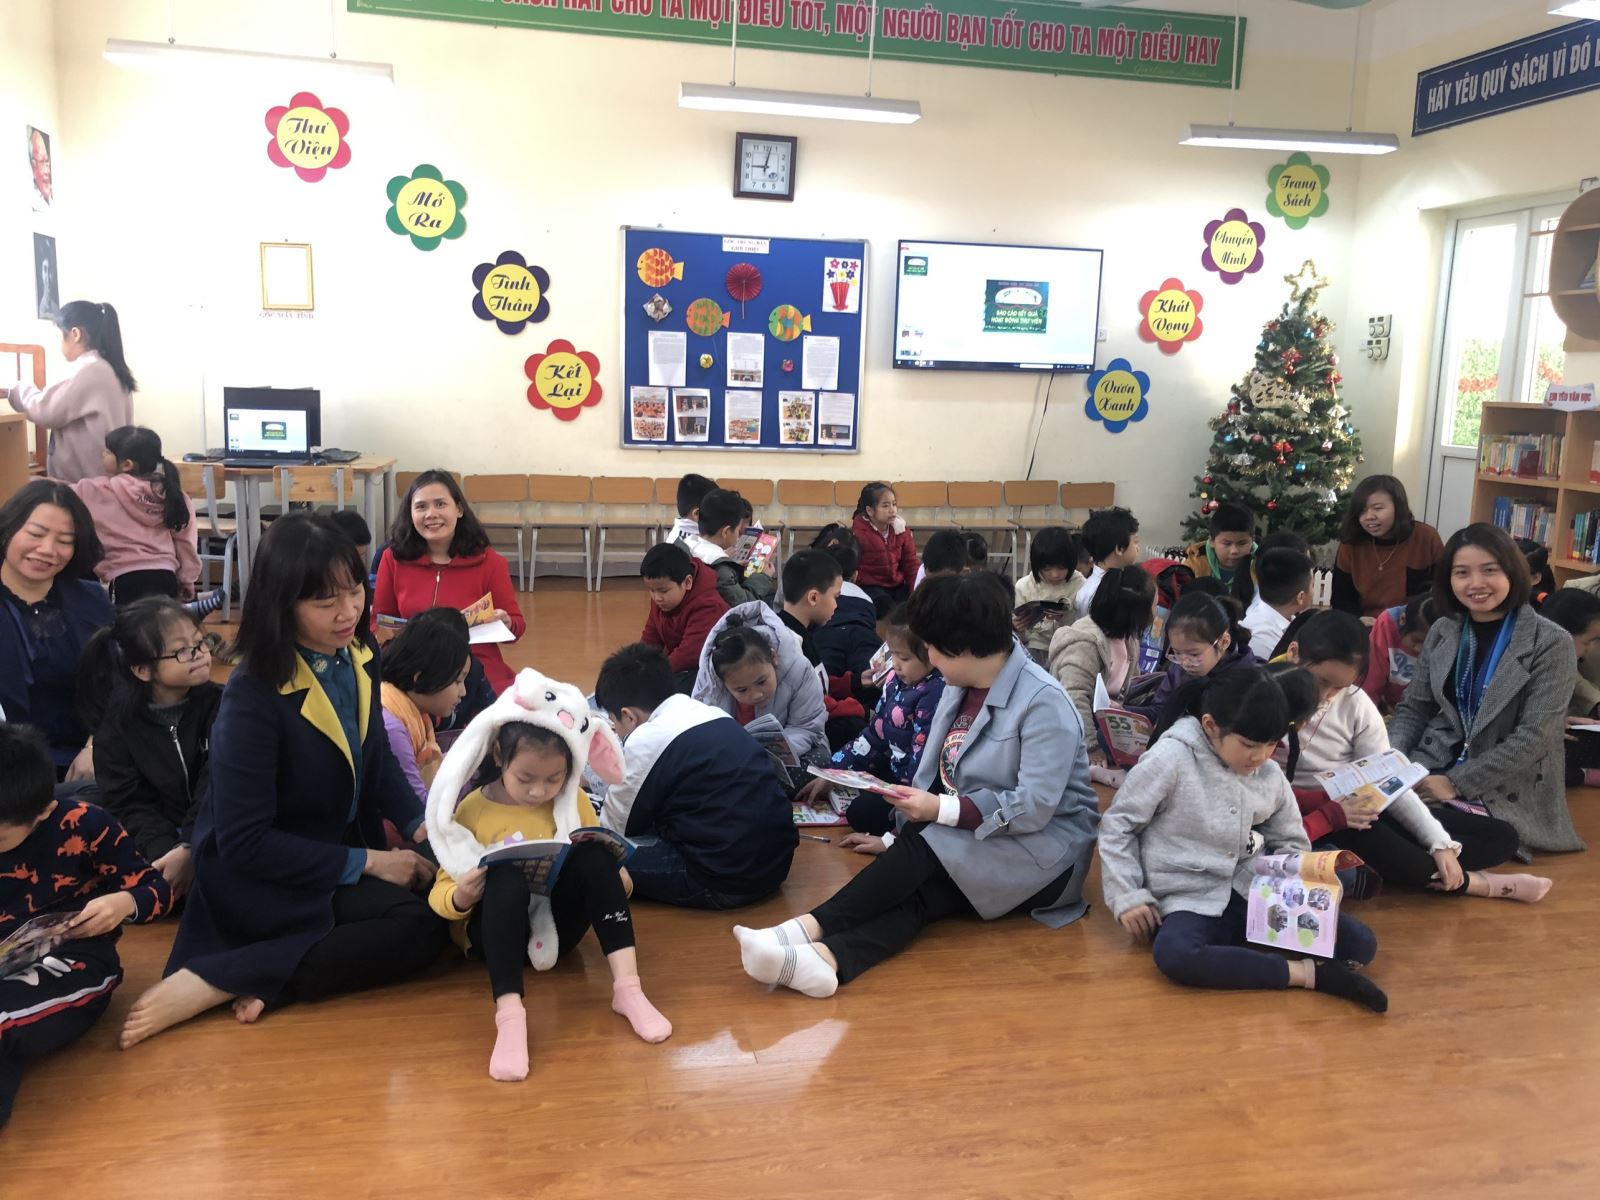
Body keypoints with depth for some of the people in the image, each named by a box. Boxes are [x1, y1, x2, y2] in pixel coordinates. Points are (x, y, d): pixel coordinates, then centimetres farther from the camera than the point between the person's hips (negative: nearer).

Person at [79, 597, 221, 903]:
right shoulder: (117, 723, -1)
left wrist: (191, 850, -27)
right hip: (155, 841, 2)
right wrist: (165, 851, -24)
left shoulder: (219, 705, -4)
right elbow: (128, 803, -5)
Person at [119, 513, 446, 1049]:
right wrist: (364, 863, -22)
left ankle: (264, 976, -11)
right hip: (254, 875, -7)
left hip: (341, 852, 8)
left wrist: (418, 823, -5)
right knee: (420, 927, -24)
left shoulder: (358, 659, -4)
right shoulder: (253, 694, -23)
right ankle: (211, 980, -20)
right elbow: (245, 841, -24)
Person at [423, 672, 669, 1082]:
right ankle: (509, 1014, -45)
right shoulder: (471, 811, -4)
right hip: (495, 930, -2)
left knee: (594, 854, -26)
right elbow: (441, 894, -1)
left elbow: (598, 861, 8)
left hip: (557, 924, 2)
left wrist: (617, 879, -16)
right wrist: (460, 897, -25)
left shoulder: (573, 801, 2)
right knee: (506, 875, -35)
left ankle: (627, 986, -31)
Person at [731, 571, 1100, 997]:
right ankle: (829, 956, -50)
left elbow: (1034, 807, -24)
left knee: (924, 851, -30)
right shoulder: (959, 689, 7)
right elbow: (934, 777, 11)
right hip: (970, 843, 6)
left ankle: (809, 929, -39)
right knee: (918, 890, -25)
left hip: (1043, 848, -6)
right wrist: (899, 840, 3)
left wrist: (941, 810, -26)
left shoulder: (1043, 703, -17)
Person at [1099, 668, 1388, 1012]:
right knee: (1174, 956, -39)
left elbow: (1292, 843, 16)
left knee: (1360, 944, -13)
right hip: (1190, 900, -4)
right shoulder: (1170, 759, -12)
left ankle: (1228, 957, -20)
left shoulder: (1270, 775, 3)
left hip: (1258, 894, 5)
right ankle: (1309, 973, -28)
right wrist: (1129, 897, -9)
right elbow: (1117, 825, -5)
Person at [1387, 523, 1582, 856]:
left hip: (1509, 793, -5)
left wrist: (1457, 783, -17)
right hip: (1432, 769, 5)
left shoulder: (1551, 642, -8)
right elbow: (1413, 708, 12)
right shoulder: (1442, 631, 6)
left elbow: (1535, 736, -14)